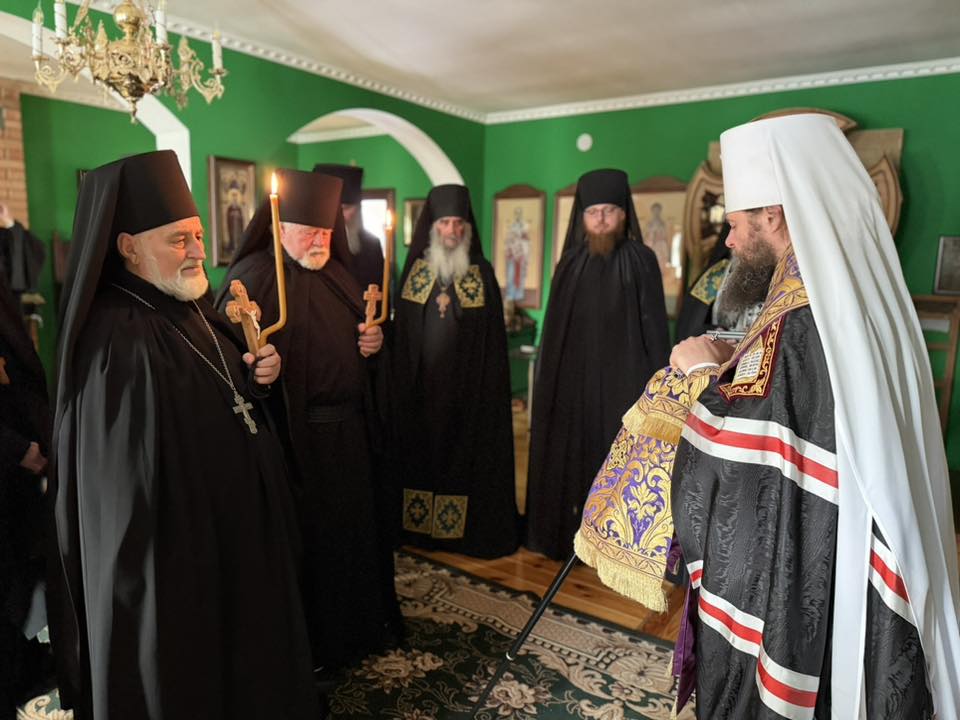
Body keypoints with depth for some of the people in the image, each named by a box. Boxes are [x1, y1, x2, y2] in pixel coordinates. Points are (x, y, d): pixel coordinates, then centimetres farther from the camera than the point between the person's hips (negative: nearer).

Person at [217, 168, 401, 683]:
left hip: (350, 431, 8)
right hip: (297, 437, -7)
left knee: (353, 528, 19)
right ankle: (306, 645, 26)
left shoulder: (335, 275, 12)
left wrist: (373, 342, 1)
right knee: (307, 539, 6)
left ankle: (358, 620, 39)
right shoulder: (254, 277, -10)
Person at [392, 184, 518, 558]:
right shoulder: (414, 269, 6)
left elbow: (493, 336, 0)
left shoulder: (482, 273, 3)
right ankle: (419, 526, 21)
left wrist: (490, 384, -10)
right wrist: (402, 380, -1)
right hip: (421, 384, 1)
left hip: (468, 384, -1)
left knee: (467, 452, 3)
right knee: (421, 450, 8)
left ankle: (469, 528, 16)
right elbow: (400, 331, 5)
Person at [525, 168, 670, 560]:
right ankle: (568, 535, 23)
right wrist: (548, 381, 8)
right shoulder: (569, 264, 8)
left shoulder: (641, 261, -2)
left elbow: (654, 325, -4)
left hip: (622, 379, -3)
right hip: (572, 381, 4)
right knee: (570, 458, 8)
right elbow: (554, 331, 10)